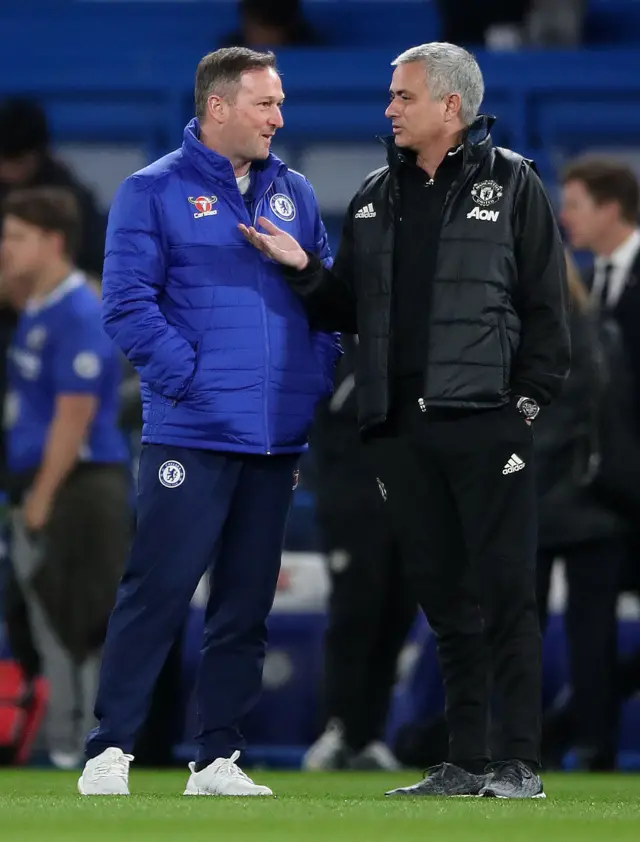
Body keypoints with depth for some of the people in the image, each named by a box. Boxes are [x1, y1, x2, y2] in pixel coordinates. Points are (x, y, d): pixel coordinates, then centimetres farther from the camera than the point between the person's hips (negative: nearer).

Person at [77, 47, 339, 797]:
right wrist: (192, 381, -15)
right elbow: (128, 305, -8)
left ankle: (218, 758, 14)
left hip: (276, 438, 6)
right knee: (156, 592, -9)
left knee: (246, 601, 8)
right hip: (191, 436, -6)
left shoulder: (294, 195, 14)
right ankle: (109, 750, -4)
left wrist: (320, 380, 2)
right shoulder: (155, 192, -2)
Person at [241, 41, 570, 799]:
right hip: (401, 425, 6)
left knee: (503, 592, -6)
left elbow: (545, 304, -2)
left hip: (486, 423, -5)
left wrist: (530, 396, -9)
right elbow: (345, 310, 19)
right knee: (443, 596, 8)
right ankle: (465, 763, 13)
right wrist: (302, 270, 1)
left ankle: (522, 763, -5)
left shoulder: (510, 186, 1)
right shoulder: (375, 197, 17)